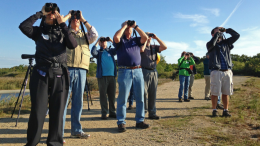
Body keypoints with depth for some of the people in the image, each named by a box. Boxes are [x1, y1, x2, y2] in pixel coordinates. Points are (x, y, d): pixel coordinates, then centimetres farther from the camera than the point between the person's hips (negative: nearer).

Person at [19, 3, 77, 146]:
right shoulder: (39, 31, 11)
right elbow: (23, 26, -10)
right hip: (41, 73, -1)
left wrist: (63, 25, -6)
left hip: (59, 75, 1)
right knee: (38, 110, -3)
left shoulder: (62, 32, 12)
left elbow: (73, 45, -8)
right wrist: (39, 14, -2)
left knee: (57, 111, 3)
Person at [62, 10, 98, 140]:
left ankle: (76, 130, 15)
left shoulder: (85, 35, 21)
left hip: (81, 70, 3)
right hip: (67, 68, -3)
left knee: (78, 101, 6)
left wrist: (84, 20, 10)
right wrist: (68, 16, 10)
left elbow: (95, 35, 4)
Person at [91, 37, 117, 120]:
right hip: (102, 76, -2)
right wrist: (97, 42, -2)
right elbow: (93, 52, -10)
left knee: (112, 95, 5)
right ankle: (104, 113, 6)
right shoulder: (98, 52, 12)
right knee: (103, 95, 0)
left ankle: (112, 112, 13)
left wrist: (112, 41, 2)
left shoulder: (111, 51, 17)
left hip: (112, 75, 2)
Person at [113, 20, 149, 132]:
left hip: (138, 71, 4)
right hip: (124, 71, -4)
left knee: (140, 98, 6)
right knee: (123, 98, -2)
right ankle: (121, 122, 6)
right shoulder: (120, 40, 9)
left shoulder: (136, 40, 19)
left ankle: (140, 121, 17)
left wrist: (135, 26, 7)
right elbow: (116, 37, -14)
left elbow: (145, 38, 2)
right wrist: (124, 26, 0)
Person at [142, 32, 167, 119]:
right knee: (144, 93, -6)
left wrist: (156, 38, 4)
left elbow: (164, 47, 6)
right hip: (144, 72, -5)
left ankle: (152, 113, 15)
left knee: (153, 94, 7)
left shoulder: (154, 47, 17)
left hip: (154, 72, 5)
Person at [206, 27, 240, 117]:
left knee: (226, 93, 7)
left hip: (227, 72, 4)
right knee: (215, 93, -1)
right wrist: (217, 33, -6)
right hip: (216, 72, -4)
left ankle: (226, 110, 15)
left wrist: (226, 30, 11)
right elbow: (212, 44, -19)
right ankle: (214, 110, 11)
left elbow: (236, 36, 14)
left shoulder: (226, 42, 18)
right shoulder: (210, 44, 5)